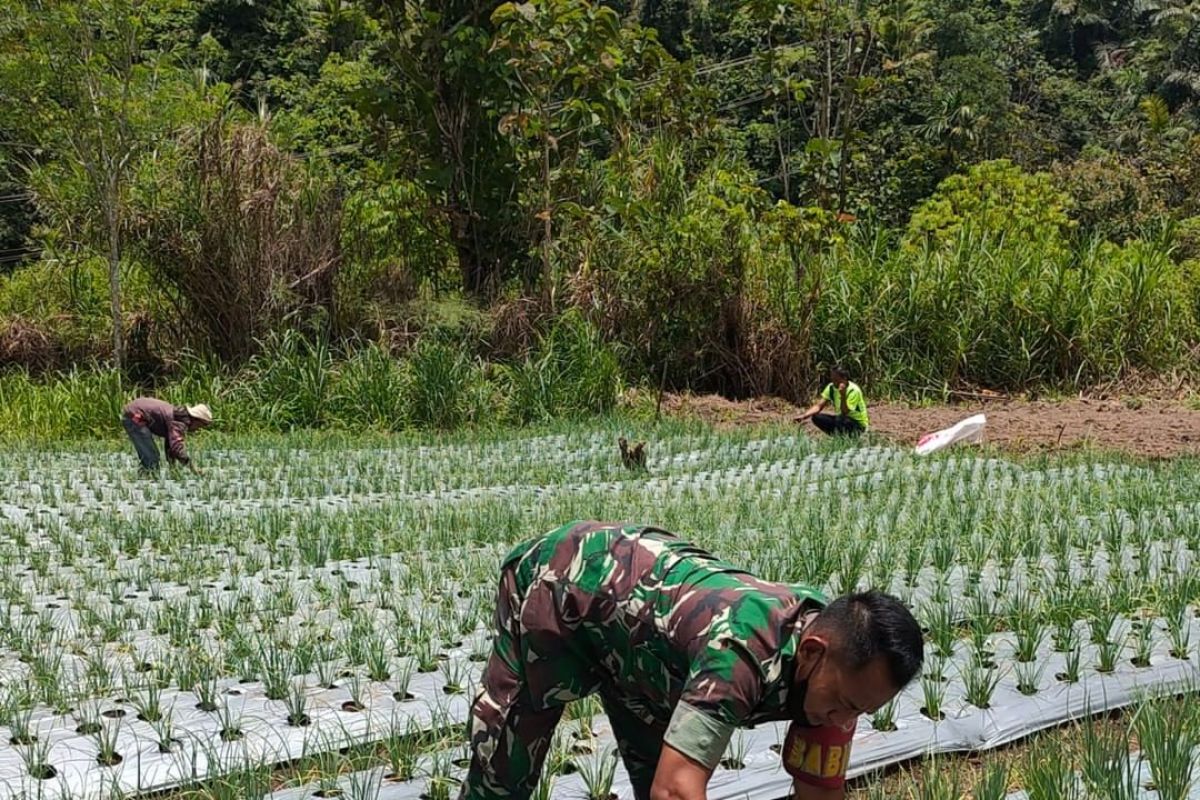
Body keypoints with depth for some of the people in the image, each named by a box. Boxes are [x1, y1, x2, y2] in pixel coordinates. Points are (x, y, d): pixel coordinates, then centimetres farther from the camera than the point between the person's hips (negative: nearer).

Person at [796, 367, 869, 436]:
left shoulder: (853, 390, -24)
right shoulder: (831, 387, -5)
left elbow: (844, 412, -31)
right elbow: (818, 406, -10)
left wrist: (843, 395, -45)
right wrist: (804, 416, -26)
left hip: (859, 424, -7)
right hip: (843, 419, 7)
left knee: (840, 419, -38)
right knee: (816, 417, -11)